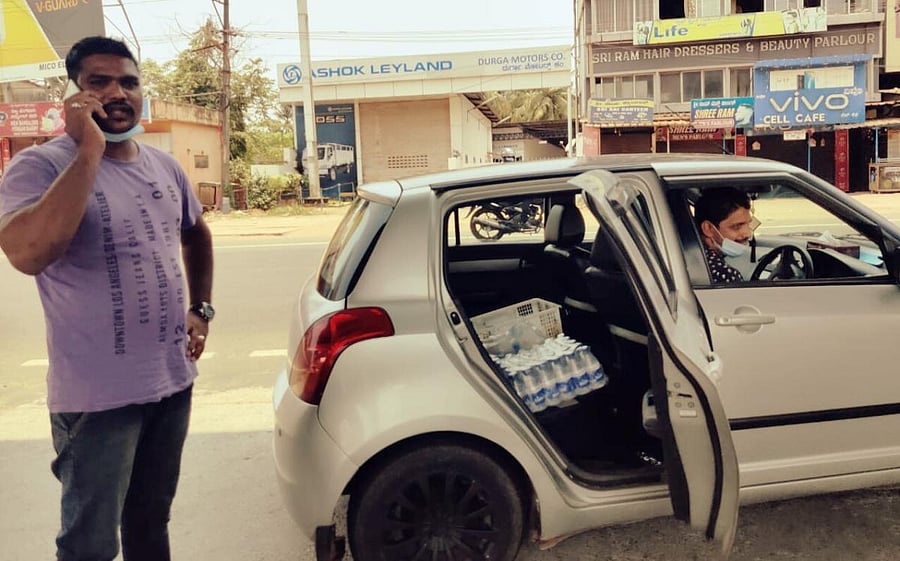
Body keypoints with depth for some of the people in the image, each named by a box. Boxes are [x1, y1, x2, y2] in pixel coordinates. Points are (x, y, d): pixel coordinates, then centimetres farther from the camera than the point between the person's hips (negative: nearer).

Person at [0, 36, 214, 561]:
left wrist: (201, 309, 13)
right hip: (99, 396, -5)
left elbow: (196, 234, 24)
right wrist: (89, 150, -29)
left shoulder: (165, 166, 6)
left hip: (173, 380, 6)